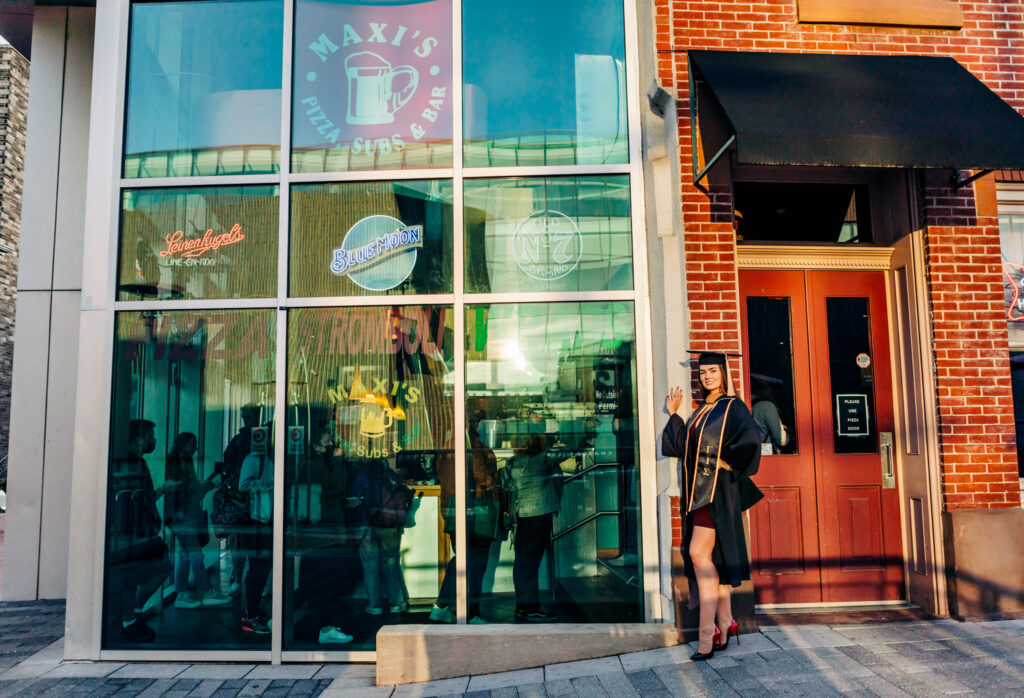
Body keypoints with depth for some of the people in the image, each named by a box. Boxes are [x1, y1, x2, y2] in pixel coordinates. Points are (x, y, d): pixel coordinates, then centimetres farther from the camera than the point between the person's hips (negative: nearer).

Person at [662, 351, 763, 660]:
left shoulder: (732, 407, -5)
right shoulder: (700, 412, 18)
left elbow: (751, 439, -21)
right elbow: (682, 448, 16)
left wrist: (726, 461, -15)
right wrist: (673, 414, 14)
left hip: (717, 489, -8)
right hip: (698, 490, 8)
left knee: (698, 553, -15)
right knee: (712, 559, 10)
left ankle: (707, 634, -12)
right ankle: (725, 623, 20)